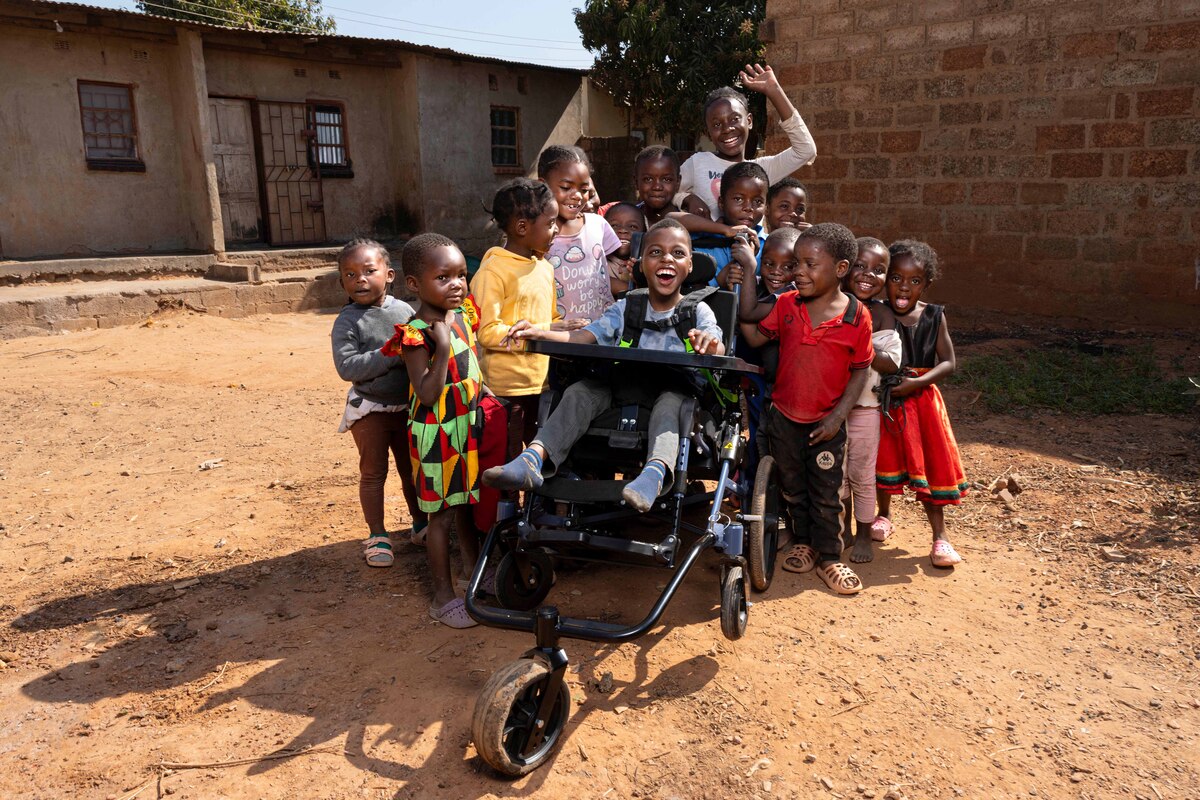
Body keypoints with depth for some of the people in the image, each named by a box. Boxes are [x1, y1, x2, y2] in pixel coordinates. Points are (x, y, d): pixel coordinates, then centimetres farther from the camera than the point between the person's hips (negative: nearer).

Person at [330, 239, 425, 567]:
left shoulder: (404, 310, -1)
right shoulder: (347, 321, -13)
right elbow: (347, 367, -24)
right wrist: (392, 354, -28)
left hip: (408, 405, 4)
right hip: (370, 409, -4)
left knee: (412, 467, 17)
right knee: (373, 473, 7)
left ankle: (420, 523, 35)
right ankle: (377, 535, 20)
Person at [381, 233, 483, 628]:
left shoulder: (464, 314, 2)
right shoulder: (416, 335, -20)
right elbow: (428, 393, -26)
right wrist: (441, 345, -32)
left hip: (469, 425, 7)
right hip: (436, 433, -7)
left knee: (465, 503, 22)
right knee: (441, 513, 4)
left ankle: (474, 571, 40)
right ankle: (443, 596, 17)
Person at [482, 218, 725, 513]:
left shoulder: (698, 312, 6)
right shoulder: (627, 308, 12)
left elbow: (717, 348, -11)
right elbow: (584, 337, 3)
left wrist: (710, 345, -37)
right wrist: (541, 333, -14)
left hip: (675, 391, -3)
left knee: (671, 400, -35)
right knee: (582, 390, -22)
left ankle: (656, 470, -59)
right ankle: (532, 460, -35)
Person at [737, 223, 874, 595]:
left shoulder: (857, 316, -12)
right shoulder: (786, 304, -5)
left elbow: (860, 371, -6)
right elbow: (754, 336, -5)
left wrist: (837, 417, -12)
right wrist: (748, 274, -8)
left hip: (826, 422, -2)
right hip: (784, 416, 3)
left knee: (826, 493, 9)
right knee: (791, 485, 17)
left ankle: (829, 557, 26)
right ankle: (803, 542, 37)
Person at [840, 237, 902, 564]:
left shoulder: (882, 315, -7)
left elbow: (891, 363, -14)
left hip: (864, 405, -2)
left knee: (861, 473, 7)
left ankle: (864, 534, 24)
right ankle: (844, 529, 32)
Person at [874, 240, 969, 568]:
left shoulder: (933, 316, -5)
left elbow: (948, 363, -6)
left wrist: (916, 382, -19)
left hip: (921, 400, 1)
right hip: (884, 401, -1)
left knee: (930, 464, 2)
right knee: (886, 457, 13)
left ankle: (940, 535, 13)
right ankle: (885, 514, 38)